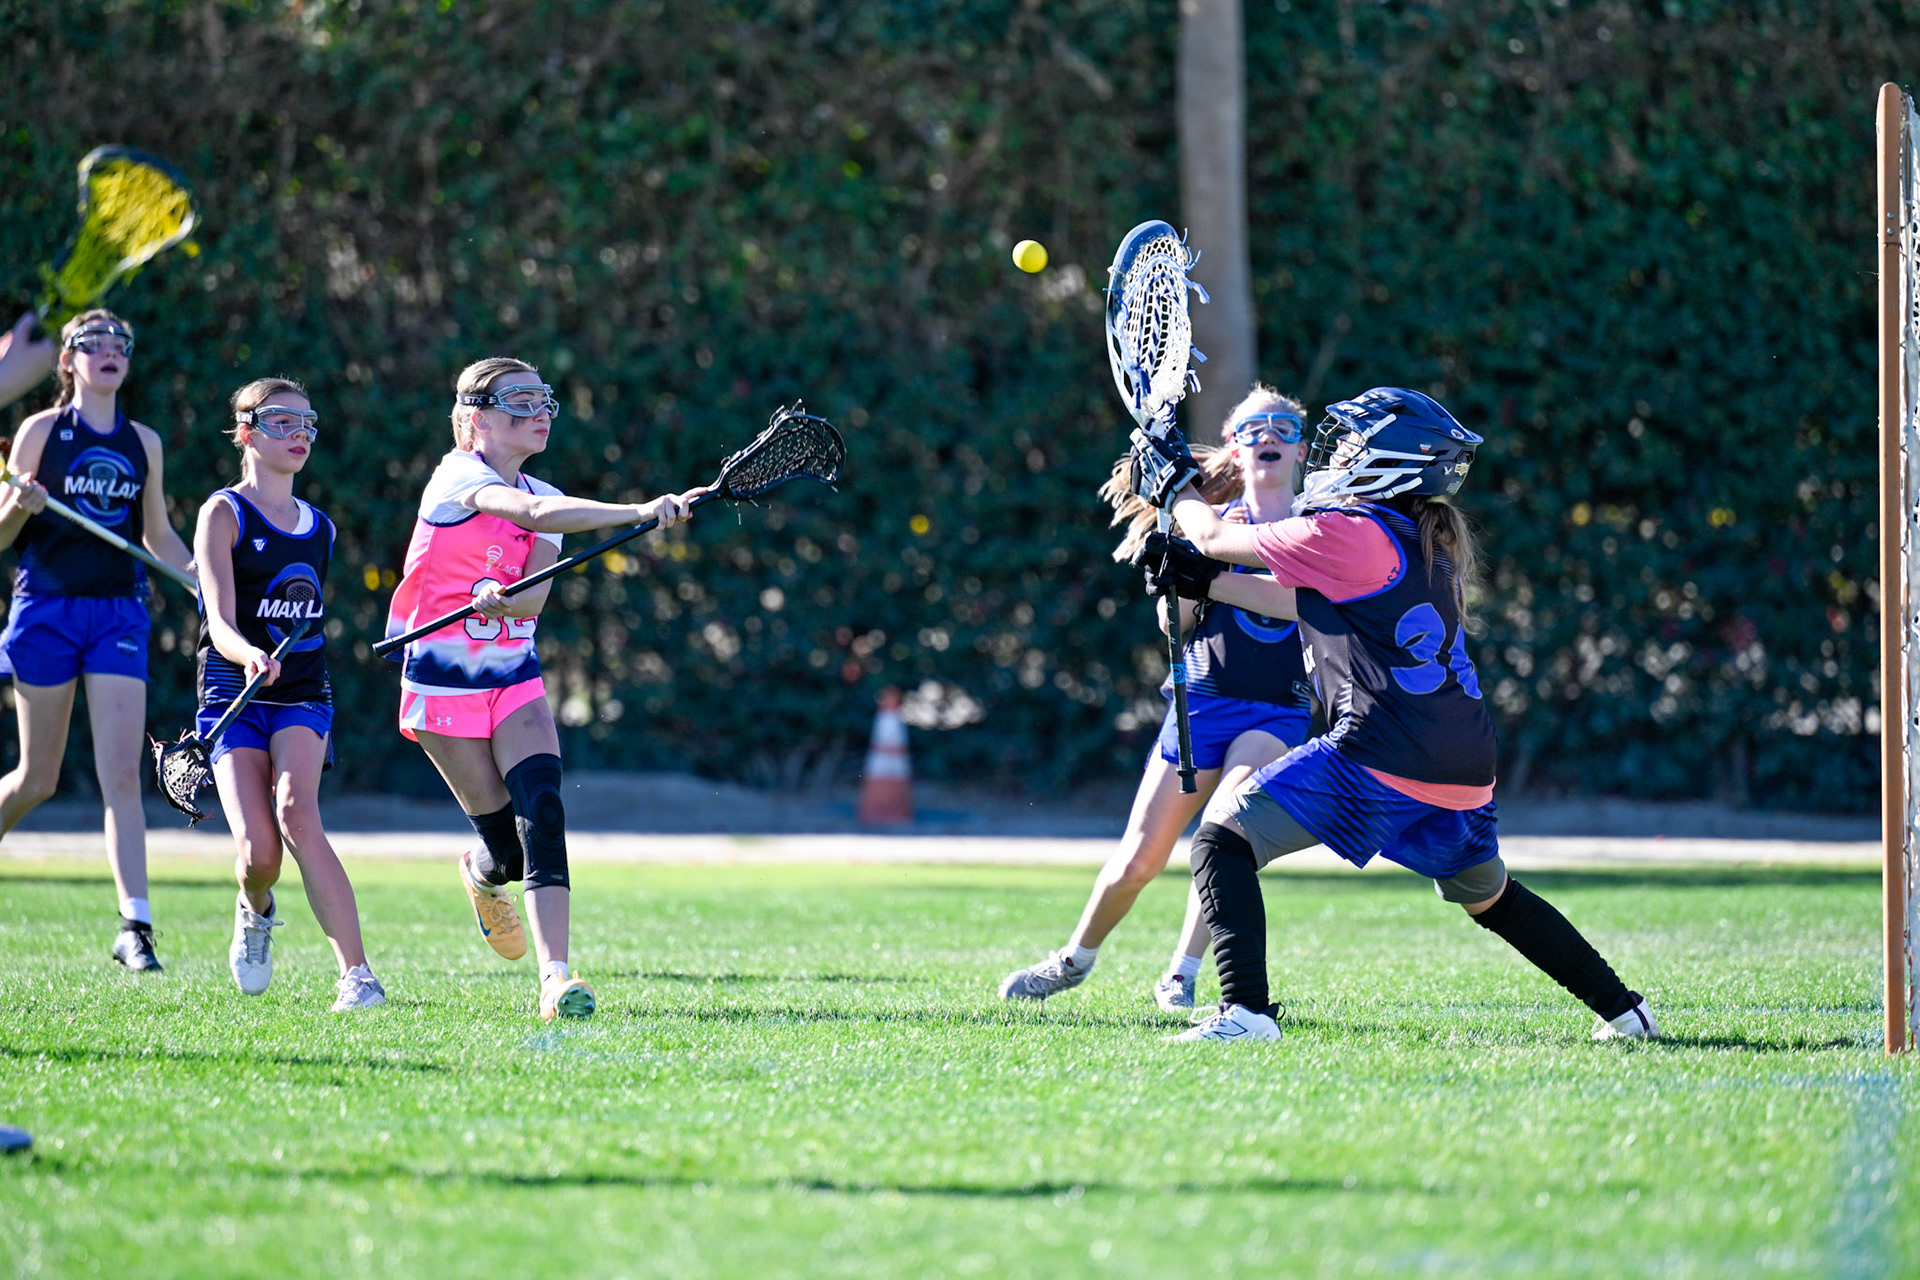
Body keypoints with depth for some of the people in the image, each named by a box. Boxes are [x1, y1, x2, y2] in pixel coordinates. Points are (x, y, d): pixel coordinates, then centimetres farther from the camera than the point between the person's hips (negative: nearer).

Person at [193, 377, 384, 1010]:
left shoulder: (319, 527, 13)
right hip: (234, 697, -2)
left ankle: (357, 974, -31)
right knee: (259, 851, -15)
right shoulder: (225, 513, -3)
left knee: (297, 814, -26)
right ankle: (254, 912, 25)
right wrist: (249, 655, -37)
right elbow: (221, 622, -16)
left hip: (303, 696, 2)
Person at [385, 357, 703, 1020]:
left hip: (515, 674, 5)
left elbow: (535, 594, -8)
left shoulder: (545, 497, 7)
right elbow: (530, 513, -33)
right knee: (506, 838, -5)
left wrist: (502, 599, -33)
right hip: (443, 681, -5)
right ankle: (483, 874, 34)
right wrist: (638, 512, -43)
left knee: (542, 811, -18)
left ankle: (556, 977, -24)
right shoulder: (459, 474, -14)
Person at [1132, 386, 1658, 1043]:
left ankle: (1246, 1010, -19)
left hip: (1380, 765, -8)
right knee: (1489, 896, 30)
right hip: (1464, 770, 8)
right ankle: (1622, 1009, 31)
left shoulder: (1346, 535, -7)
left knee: (1222, 841, -4)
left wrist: (1174, 482, 24)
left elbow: (1214, 538, 5)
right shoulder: (1429, 546, 17)